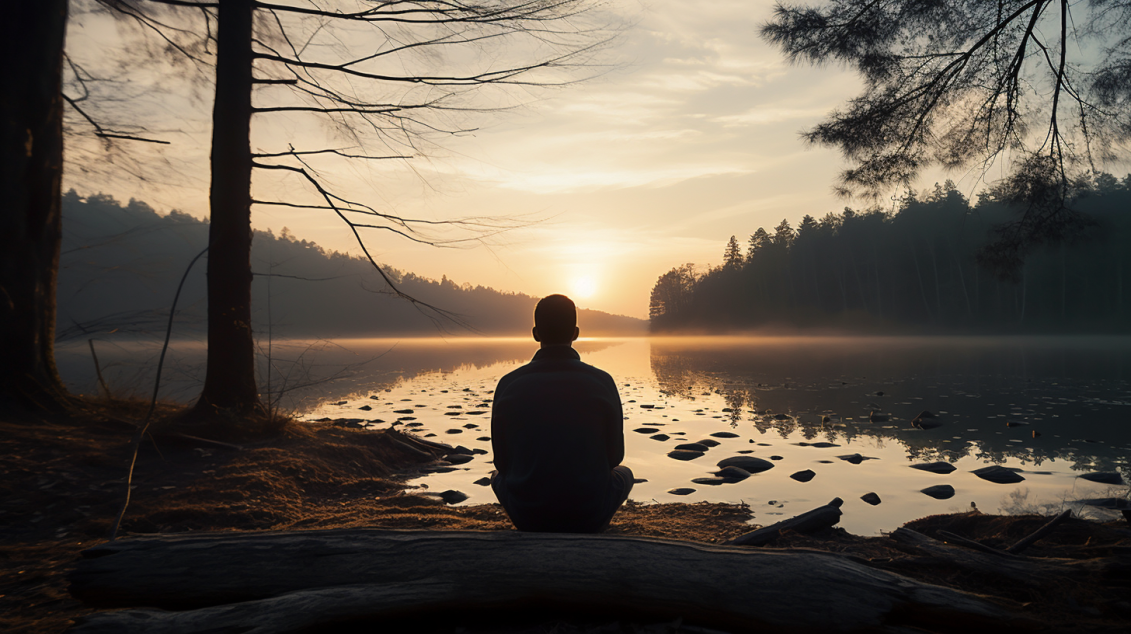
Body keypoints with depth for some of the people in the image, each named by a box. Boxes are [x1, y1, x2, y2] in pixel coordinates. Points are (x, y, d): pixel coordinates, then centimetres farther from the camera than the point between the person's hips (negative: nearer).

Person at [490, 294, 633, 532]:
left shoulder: (508, 385, -9)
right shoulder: (602, 382, -11)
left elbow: (502, 461, 2)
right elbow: (614, 456, 1)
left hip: (526, 517, 1)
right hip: (589, 517, 0)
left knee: (498, 476, 33)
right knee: (624, 474, 31)